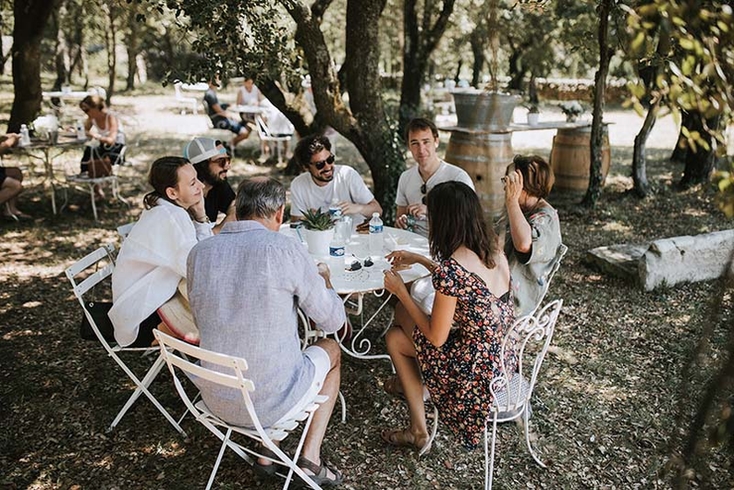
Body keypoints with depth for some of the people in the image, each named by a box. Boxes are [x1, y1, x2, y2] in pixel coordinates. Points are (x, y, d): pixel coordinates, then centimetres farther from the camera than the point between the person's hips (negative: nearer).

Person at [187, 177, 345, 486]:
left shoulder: (199, 252, -3)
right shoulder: (286, 250, -16)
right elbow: (333, 322, -6)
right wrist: (323, 281, 15)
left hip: (215, 401, 5)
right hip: (272, 402, -4)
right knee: (330, 349, 25)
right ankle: (310, 457, 21)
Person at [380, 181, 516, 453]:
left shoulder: (451, 267, -27)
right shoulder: (493, 248, -2)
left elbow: (436, 338, -18)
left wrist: (400, 292, -8)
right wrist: (419, 259, 19)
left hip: (478, 368, -8)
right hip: (503, 354, 8)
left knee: (395, 337, 12)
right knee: (408, 327, 23)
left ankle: (419, 433, 24)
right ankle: (408, 383, 51)